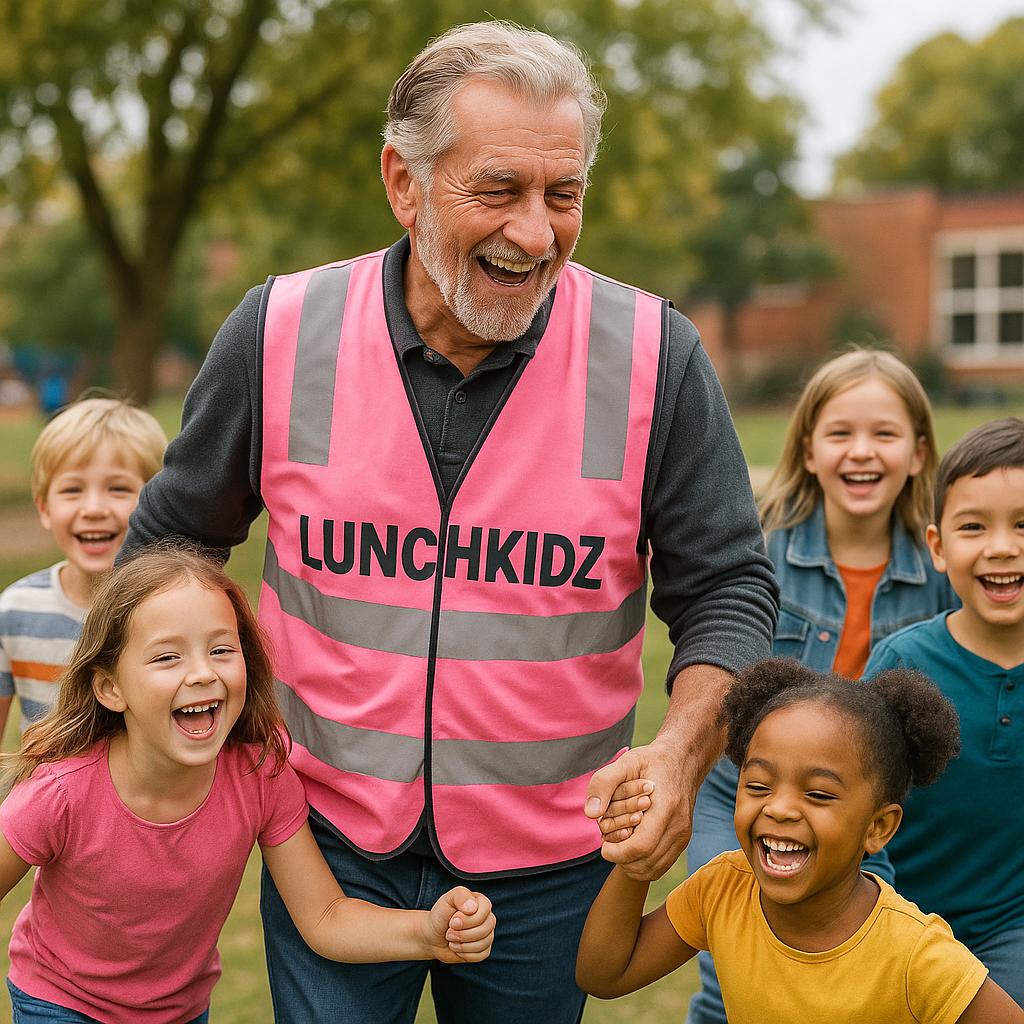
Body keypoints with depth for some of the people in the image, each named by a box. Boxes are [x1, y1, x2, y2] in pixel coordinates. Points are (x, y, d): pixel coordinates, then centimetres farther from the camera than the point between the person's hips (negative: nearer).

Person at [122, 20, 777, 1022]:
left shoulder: (656, 357, -13)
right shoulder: (279, 335, -11)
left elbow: (726, 589, -6)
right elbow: (172, 539, 5)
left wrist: (680, 750, -23)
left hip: (545, 860, 1)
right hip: (330, 842, 0)